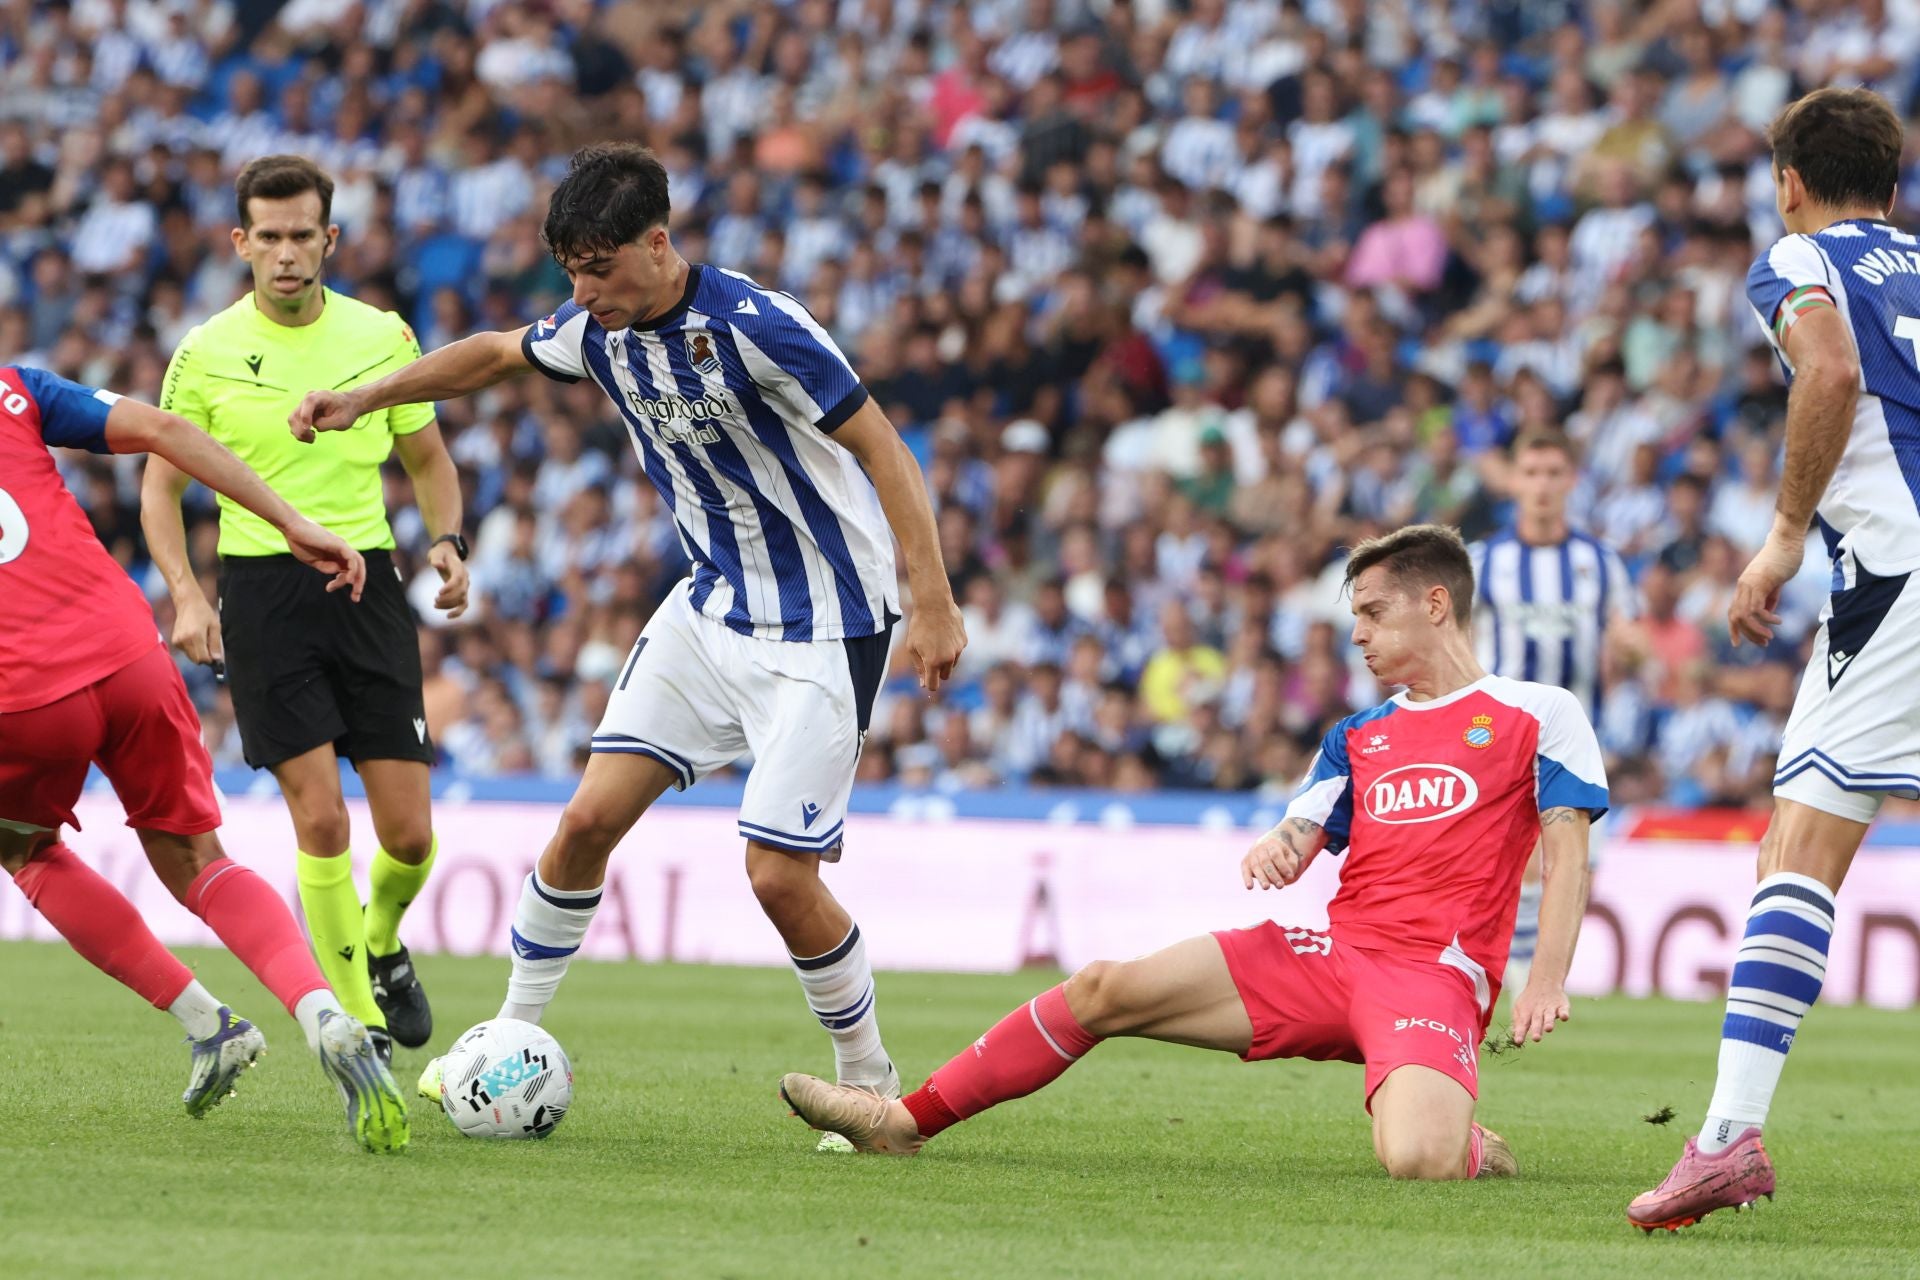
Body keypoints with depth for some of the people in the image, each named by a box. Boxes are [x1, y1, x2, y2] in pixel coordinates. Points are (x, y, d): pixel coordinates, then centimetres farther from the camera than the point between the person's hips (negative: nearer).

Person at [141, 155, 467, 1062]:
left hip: (366, 580, 2)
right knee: (321, 819, -12)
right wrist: (187, 595, -8)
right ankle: (359, 1020, 0)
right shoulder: (206, 353, 0)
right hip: (262, 588, -2)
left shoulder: (381, 336, 6)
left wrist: (447, 541, -1)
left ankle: (382, 945, 33)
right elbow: (161, 484, 7)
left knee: (408, 835, -1)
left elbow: (426, 457, 18)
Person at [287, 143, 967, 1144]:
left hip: (821, 628, -7)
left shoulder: (752, 327, -24)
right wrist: (359, 401, 15)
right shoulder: (600, 329, -1)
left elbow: (882, 449, -20)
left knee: (779, 874, -12)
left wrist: (933, 604, -25)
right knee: (591, 818, -1)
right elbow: (496, 355, 20)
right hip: (709, 605, 7)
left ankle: (869, 1083, 8)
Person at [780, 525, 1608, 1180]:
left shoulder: (1537, 714, 5)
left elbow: (1566, 848, -2)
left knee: (1415, 1160, -35)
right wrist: (1274, 851, -14)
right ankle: (906, 1120, 3)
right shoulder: (1356, 737, 23)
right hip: (1332, 949, 6)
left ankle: (1471, 1151, 3)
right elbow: (1298, 842, 12)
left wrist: (1548, 981, -16)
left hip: (1434, 974, -6)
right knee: (1106, 988, -4)